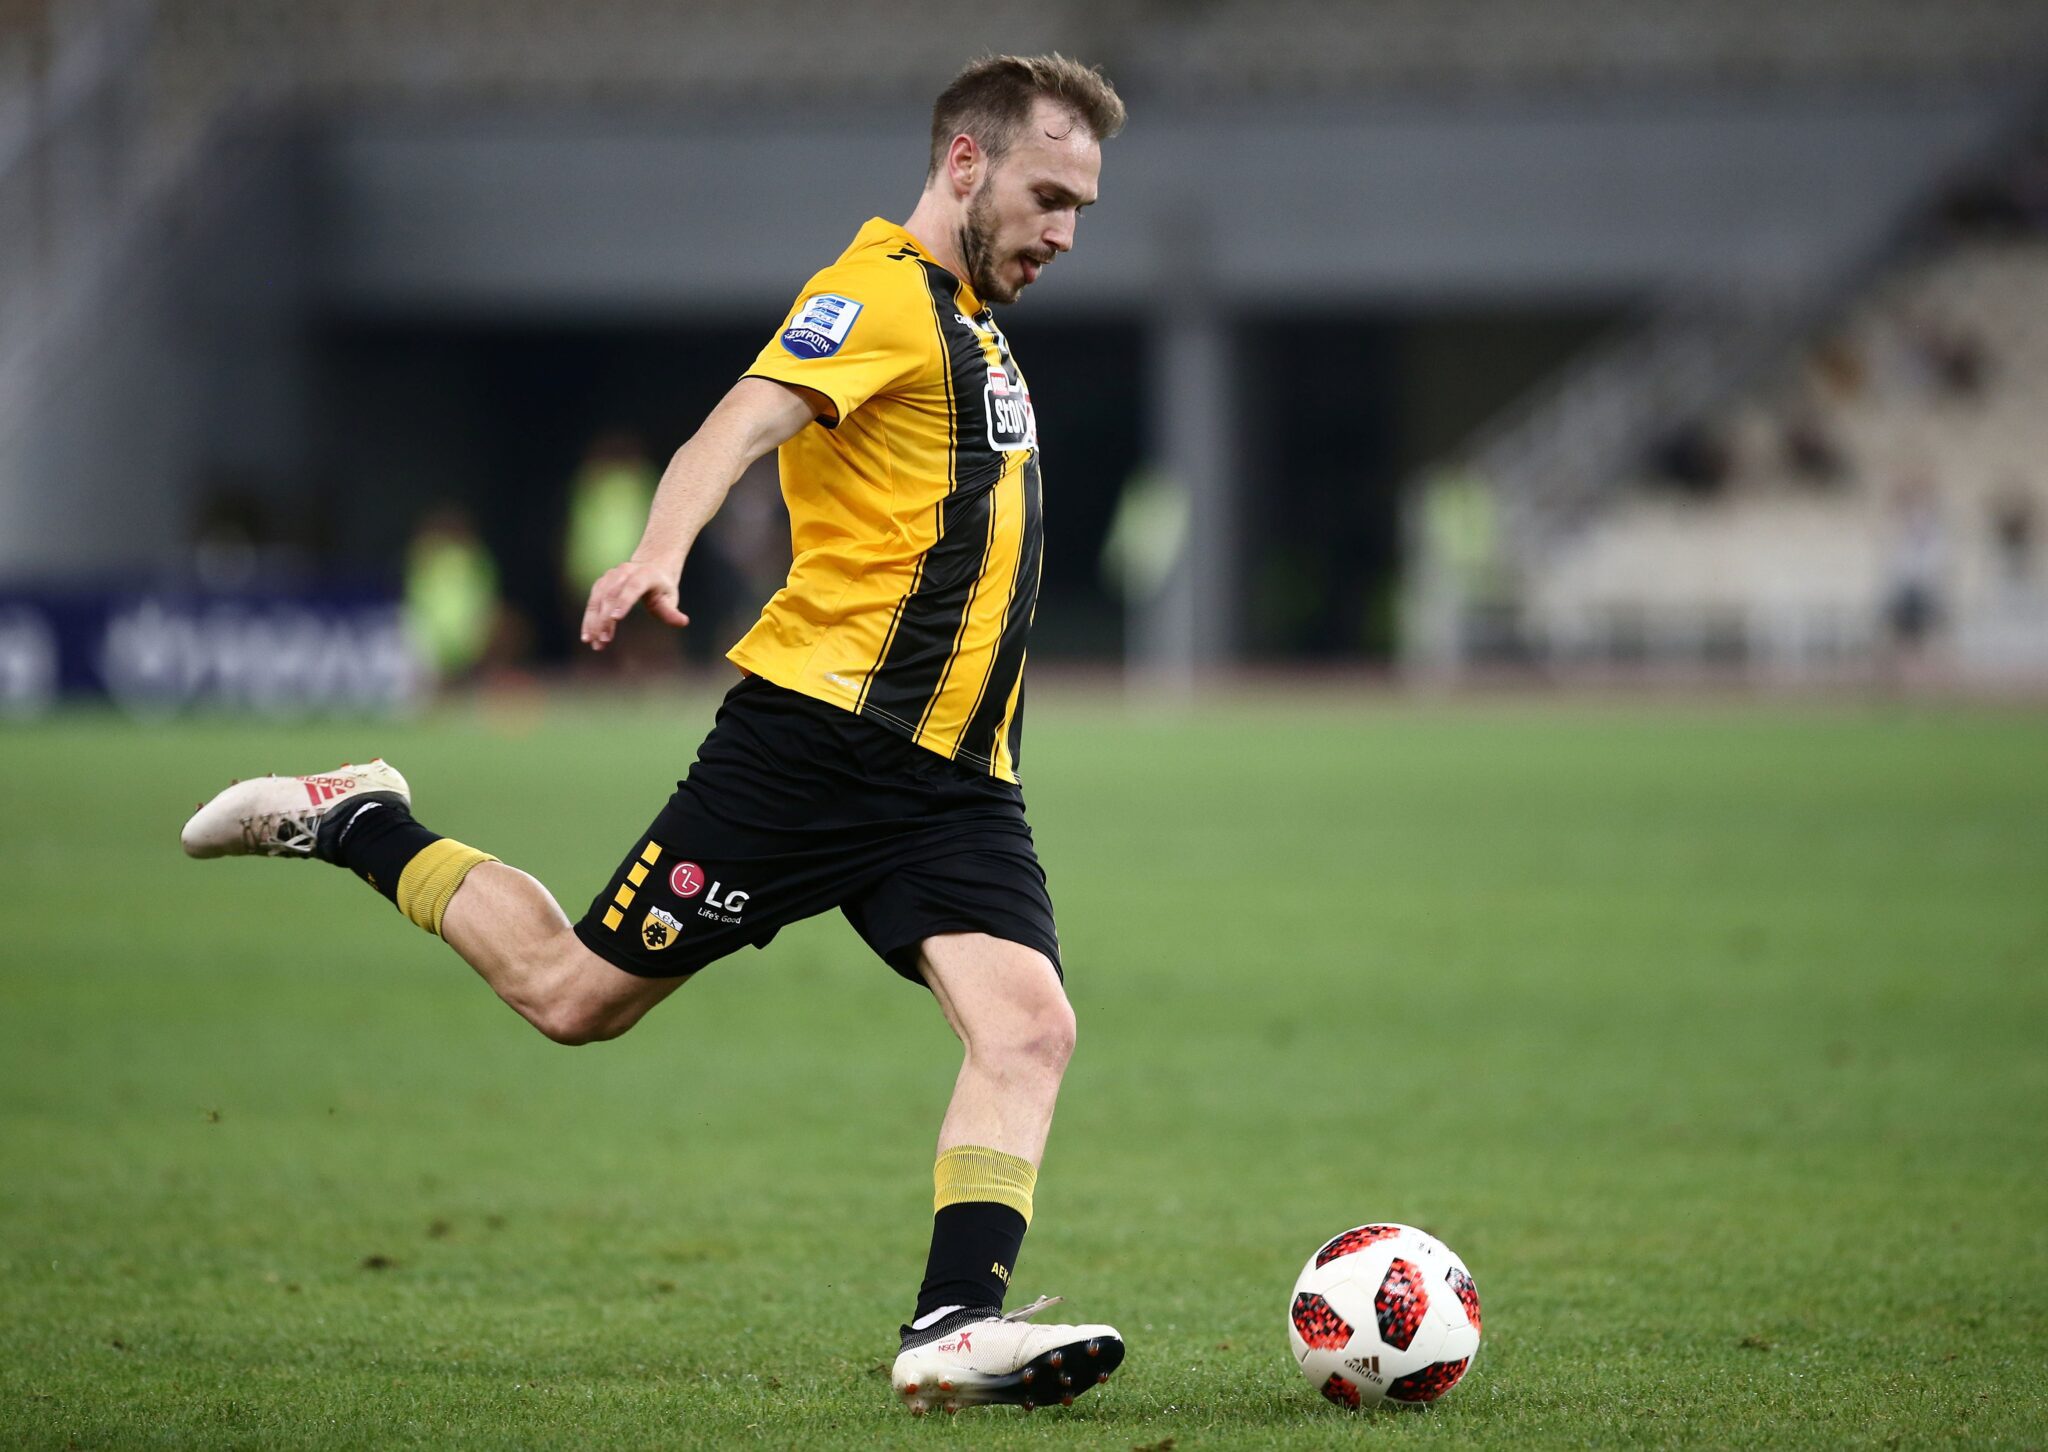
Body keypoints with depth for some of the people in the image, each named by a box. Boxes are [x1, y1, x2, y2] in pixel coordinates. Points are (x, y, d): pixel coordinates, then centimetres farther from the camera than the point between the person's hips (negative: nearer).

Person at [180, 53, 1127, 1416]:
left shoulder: (973, 325, 21)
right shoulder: (883, 294, -8)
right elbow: (742, 424, -26)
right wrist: (661, 552, -44)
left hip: (956, 779, 8)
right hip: (817, 727, -8)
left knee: (1029, 1021, -15)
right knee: (573, 993, -1)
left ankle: (956, 1326, -21)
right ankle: (355, 823, 21)